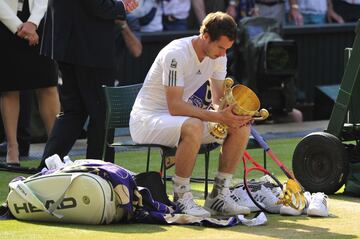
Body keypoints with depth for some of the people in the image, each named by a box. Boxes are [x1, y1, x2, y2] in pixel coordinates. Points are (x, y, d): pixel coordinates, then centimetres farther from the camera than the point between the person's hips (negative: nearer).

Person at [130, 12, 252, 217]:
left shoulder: (218, 56, 0)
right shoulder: (176, 55, -26)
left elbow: (219, 99, 6)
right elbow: (175, 107, -31)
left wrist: (236, 114, -18)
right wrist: (219, 117, -36)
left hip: (179, 116, 8)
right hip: (148, 119, -8)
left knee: (241, 127, -8)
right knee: (194, 127, -40)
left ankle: (219, 196, -3)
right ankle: (182, 198, -25)